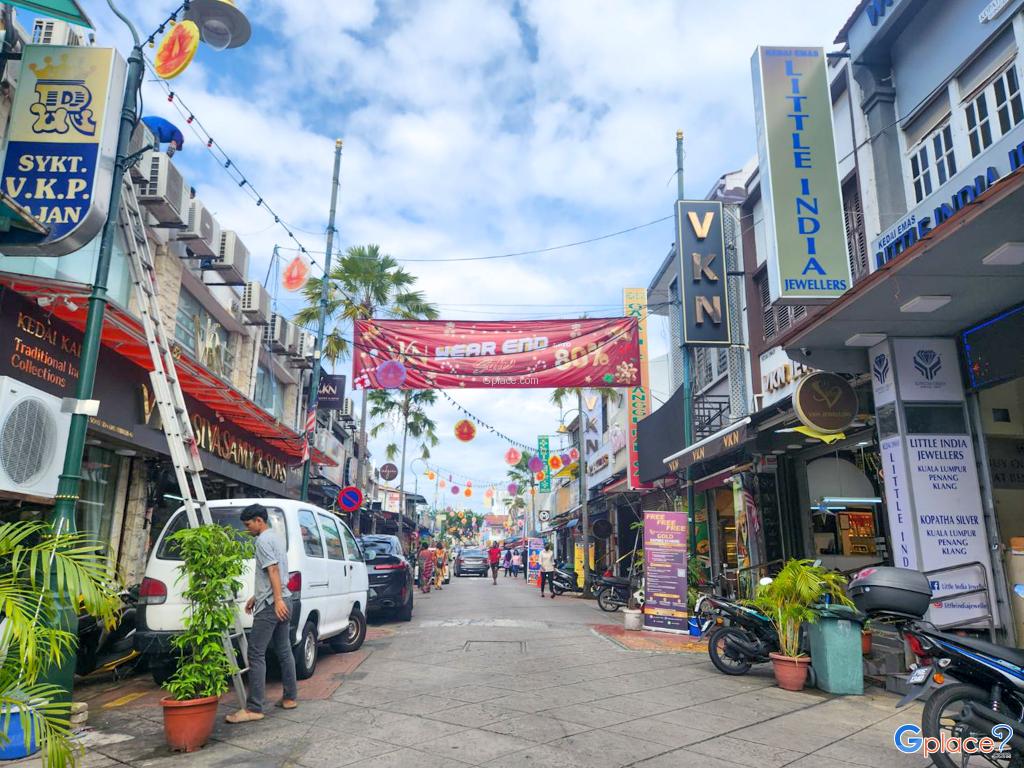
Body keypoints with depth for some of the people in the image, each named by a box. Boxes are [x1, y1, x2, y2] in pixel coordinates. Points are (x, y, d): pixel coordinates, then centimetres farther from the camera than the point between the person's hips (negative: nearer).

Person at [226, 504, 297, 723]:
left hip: (270, 605, -10)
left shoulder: (263, 540, -10)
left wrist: (277, 600, -26)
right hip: (280, 601, 10)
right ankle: (290, 697, 18)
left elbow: (273, 570, -21)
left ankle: (254, 708, -8)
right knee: (284, 650, 13)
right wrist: (256, 597, 27)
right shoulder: (275, 537, 20)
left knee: (256, 655, -8)